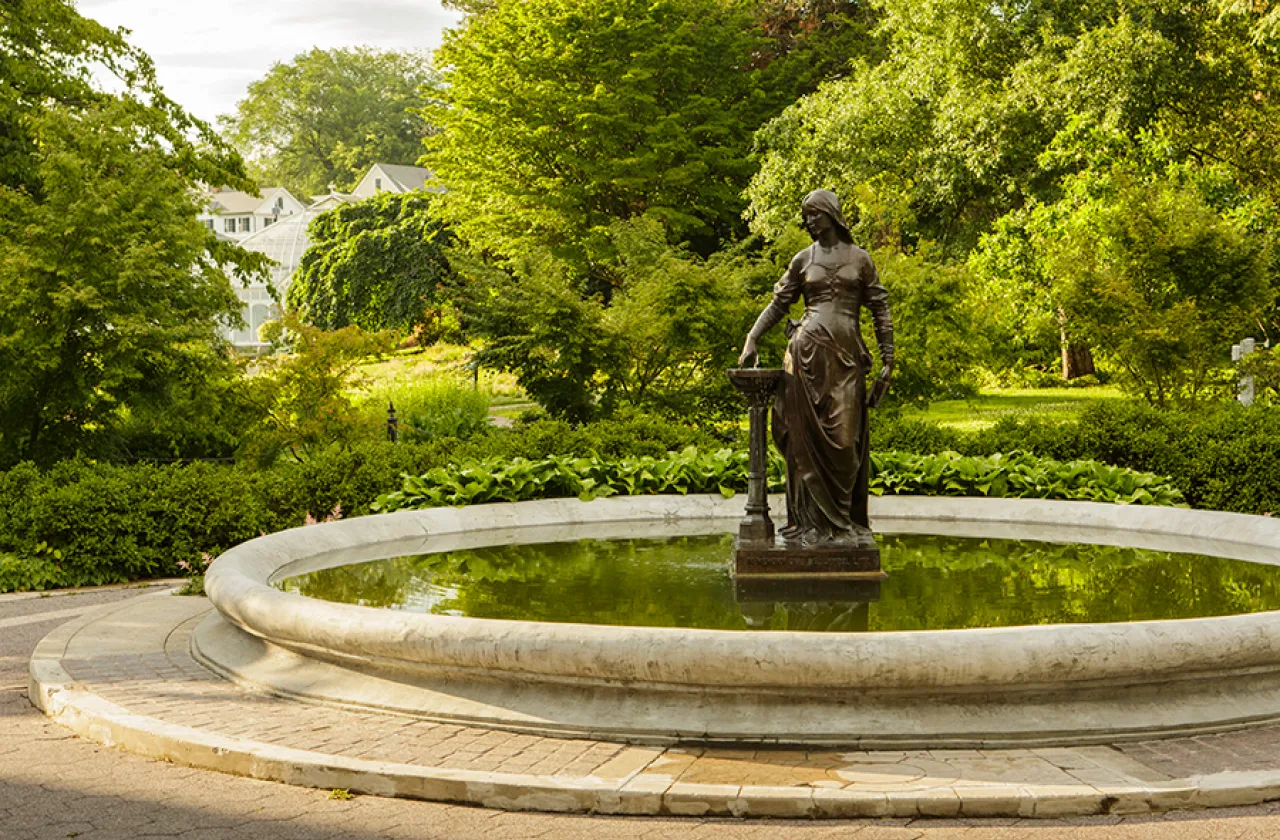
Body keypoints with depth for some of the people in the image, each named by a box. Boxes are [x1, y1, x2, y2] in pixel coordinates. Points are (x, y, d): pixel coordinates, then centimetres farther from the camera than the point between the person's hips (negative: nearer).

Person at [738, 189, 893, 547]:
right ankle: (812, 522, 1)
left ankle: (844, 522, 5)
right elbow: (778, 304, 14)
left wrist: (888, 361, 5)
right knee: (807, 438, -4)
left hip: (847, 356, 0)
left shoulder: (860, 259, 10)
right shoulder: (803, 260, 12)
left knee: (845, 440, -5)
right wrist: (751, 339, 0)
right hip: (807, 353, 1)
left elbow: (880, 311, 10)